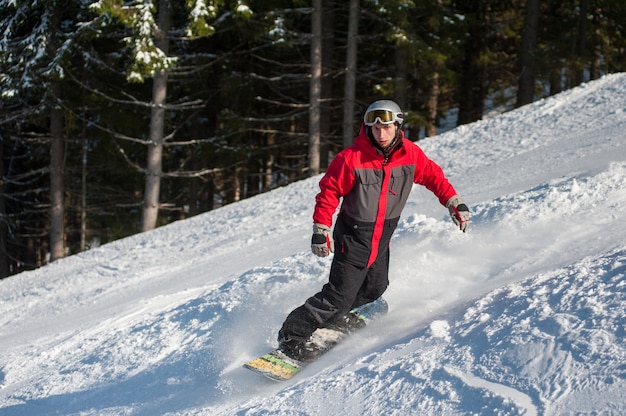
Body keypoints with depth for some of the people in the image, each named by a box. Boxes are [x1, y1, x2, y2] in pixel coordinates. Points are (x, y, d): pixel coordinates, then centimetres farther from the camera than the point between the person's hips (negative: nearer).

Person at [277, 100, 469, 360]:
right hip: (353, 238, -6)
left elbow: (433, 176, 7)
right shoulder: (352, 158, -21)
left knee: (375, 289, 19)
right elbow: (329, 191, -14)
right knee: (339, 296, -10)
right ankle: (293, 335, -1)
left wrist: (454, 203, -2)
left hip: (381, 240, 6)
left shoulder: (411, 154, -8)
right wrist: (321, 230, -17)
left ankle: (335, 315, 41)